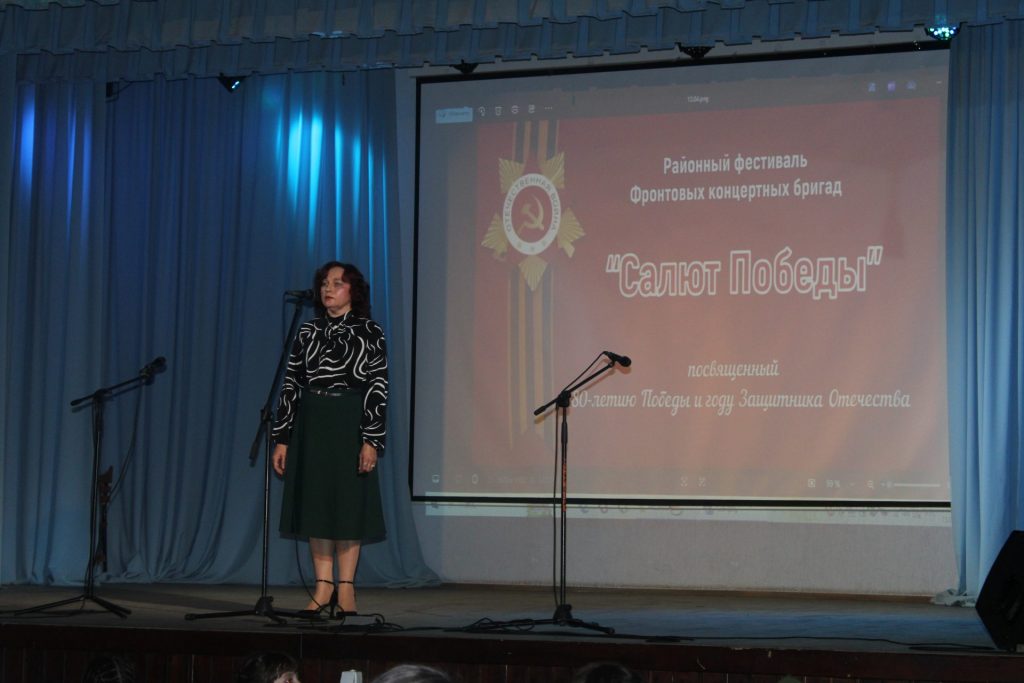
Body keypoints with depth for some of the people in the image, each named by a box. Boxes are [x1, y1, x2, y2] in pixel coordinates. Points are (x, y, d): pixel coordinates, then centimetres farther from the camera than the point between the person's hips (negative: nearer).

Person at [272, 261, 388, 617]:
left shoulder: (369, 332, -1)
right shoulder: (308, 332, 9)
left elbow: (378, 387, -5)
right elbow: (291, 385, 8)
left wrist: (371, 440, -13)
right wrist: (282, 438, 3)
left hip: (349, 426, -4)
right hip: (310, 426, 4)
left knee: (348, 503, 0)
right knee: (315, 503, 4)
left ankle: (345, 587, 7)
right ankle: (323, 587, 10)